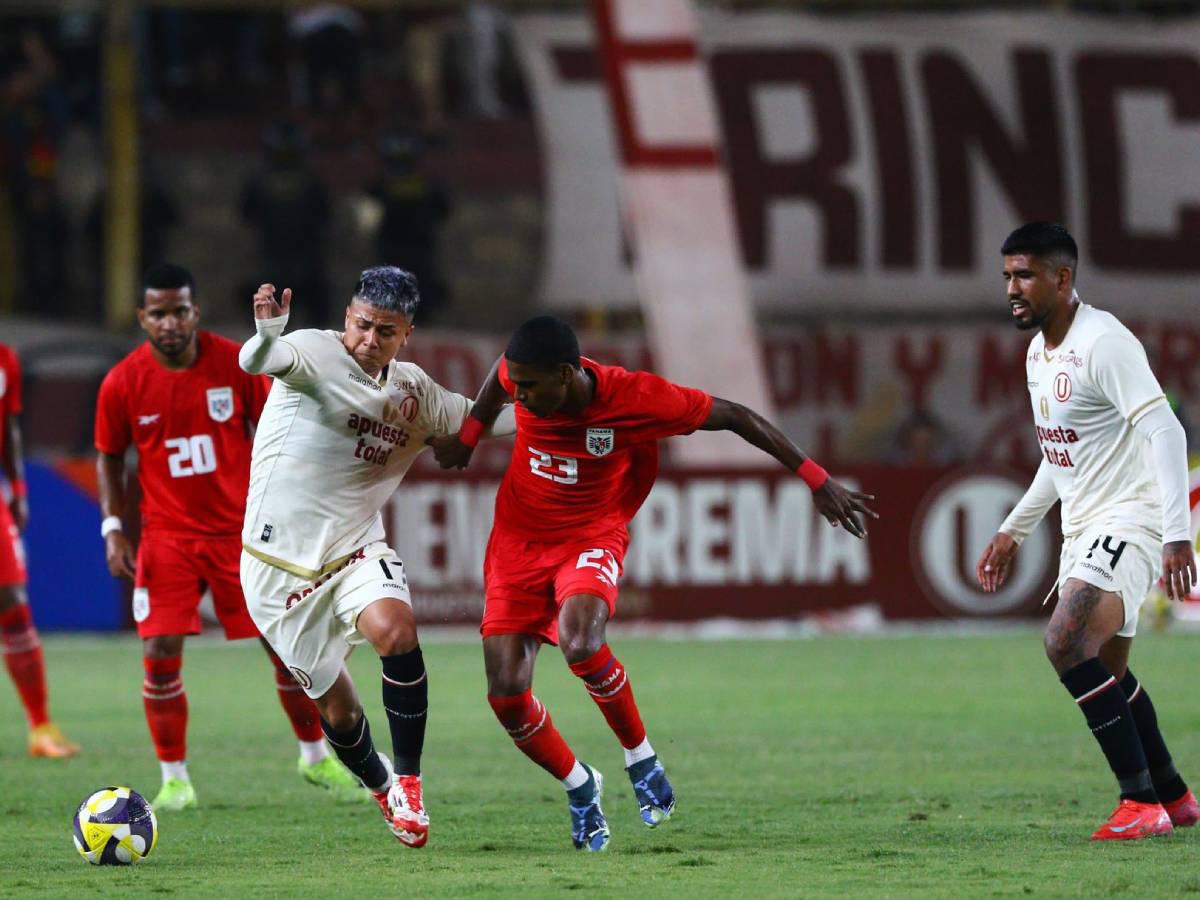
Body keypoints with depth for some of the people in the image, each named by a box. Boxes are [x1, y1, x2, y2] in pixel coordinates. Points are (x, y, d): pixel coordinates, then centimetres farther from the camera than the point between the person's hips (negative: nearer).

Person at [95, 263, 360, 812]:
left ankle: (316, 757, 24)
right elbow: (109, 457, 6)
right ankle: (174, 780, 1)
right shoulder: (123, 383, -7)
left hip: (241, 530, 1)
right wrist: (113, 529, -4)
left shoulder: (237, 364, -8)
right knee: (161, 654, -12)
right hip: (167, 536, -1)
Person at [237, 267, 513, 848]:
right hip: (281, 561, -3)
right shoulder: (313, 353, -12)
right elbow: (255, 362, -35)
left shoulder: (415, 391, 6)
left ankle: (407, 780, -15)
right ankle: (379, 787, 36)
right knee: (336, 707, 4)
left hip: (355, 549, 3)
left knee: (396, 629, -30)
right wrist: (267, 335, -57)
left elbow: (475, 419, 25)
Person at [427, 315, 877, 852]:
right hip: (518, 540, 3)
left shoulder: (636, 399, -25)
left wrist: (817, 482, -10)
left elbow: (735, 418, -13)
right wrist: (467, 437, 17)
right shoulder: (522, 378, -16)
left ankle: (640, 757, -7)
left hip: (591, 538, -3)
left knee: (578, 642, -35)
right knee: (506, 693, -10)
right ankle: (578, 786, 20)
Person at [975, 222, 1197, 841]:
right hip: (1083, 530, 10)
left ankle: (1142, 800, -19)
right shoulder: (1039, 352, 12)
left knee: (1067, 642, -24)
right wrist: (1013, 532, 26)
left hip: (1131, 522, -10)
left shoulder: (1103, 343, -17)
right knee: (1106, 674, 13)